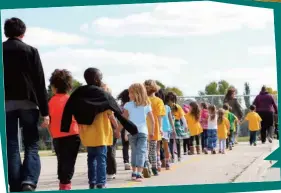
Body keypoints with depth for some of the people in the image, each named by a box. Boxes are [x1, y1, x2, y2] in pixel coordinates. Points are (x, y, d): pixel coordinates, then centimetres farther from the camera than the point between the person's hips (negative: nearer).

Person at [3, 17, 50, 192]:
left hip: (5, 104, 1)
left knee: (12, 147, 6)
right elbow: (40, 83, -2)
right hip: (28, 103, -1)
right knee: (32, 145, 6)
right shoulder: (31, 51, 1)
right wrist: (45, 111, 0)